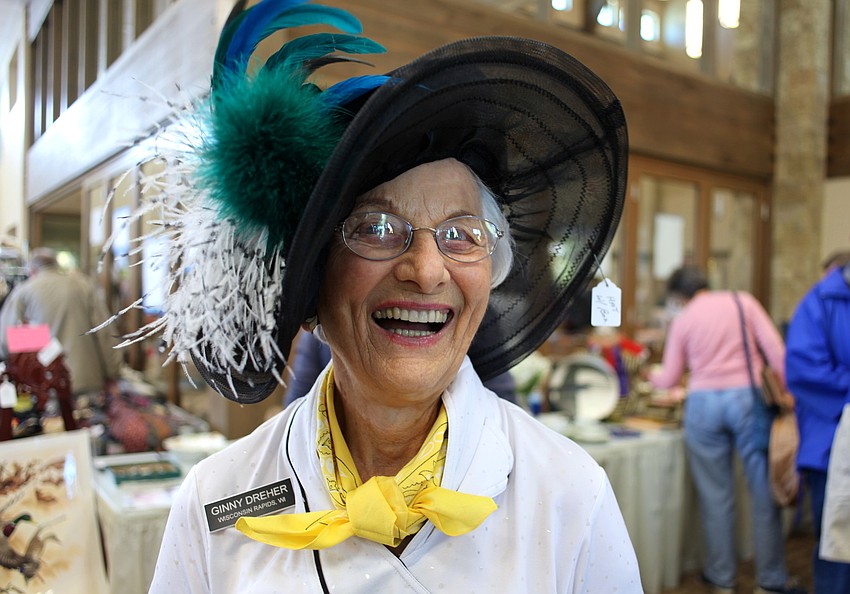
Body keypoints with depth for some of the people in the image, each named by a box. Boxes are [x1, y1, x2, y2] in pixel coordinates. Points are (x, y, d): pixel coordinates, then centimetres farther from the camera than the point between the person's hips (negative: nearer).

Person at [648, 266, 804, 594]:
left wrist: (651, 376, 29)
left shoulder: (682, 320, 6)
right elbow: (774, 348, -2)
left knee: (715, 495, 8)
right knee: (764, 491, 9)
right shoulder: (743, 301, 7)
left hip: (703, 403, 0)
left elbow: (670, 379, 9)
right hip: (747, 397, 0)